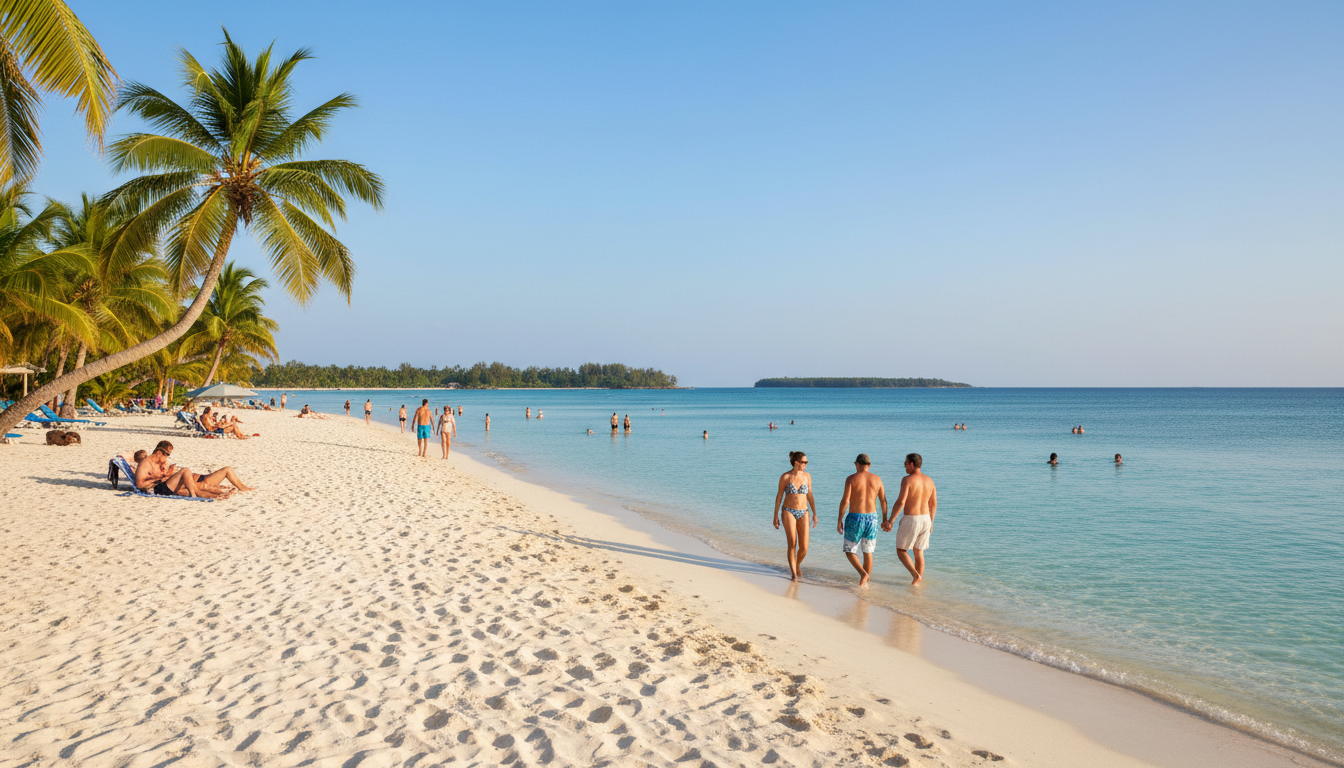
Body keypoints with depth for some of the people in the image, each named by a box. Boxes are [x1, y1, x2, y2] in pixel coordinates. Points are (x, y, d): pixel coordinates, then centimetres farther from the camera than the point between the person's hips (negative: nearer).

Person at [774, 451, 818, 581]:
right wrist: (776, 516, -2)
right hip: (789, 512, -3)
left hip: (803, 513, 3)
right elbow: (779, 496, 0)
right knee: (792, 544, -12)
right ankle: (794, 574, -1)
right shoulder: (785, 477, -6)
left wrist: (815, 514, 6)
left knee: (804, 547, -4)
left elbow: (810, 496, 10)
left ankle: (797, 564, 27)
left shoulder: (807, 476, 4)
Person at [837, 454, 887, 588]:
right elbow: (883, 501, 5)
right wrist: (885, 519, 15)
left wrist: (839, 520, -6)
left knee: (850, 551, 9)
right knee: (868, 552, 16)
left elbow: (845, 501, -13)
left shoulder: (851, 478, -8)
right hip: (871, 518, 4)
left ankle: (863, 574, -13)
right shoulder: (877, 479, 3)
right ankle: (865, 582, 18)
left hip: (855, 518, -4)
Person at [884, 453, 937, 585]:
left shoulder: (907, 479, -15)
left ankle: (915, 575, -8)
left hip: (910, 520, -6)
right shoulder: (929, 480, 5)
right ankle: (919, 580, 21)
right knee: (918, 551, 18)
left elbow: (900, 502, -21)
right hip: (925, 519, 6)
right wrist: (930, 522, 22)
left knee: (901, 550, 9)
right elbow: (933, 504, 11)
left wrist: (891, 521, -17)